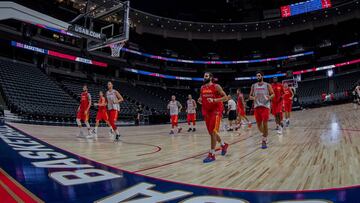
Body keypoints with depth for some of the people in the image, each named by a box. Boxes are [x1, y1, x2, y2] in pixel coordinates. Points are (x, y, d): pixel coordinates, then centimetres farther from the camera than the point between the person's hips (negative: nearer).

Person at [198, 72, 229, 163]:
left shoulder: (216, 86, -8)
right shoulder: (202, 88, 10)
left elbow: (225, 97, -12)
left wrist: (214, 100, -24)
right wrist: (199, 100, 0)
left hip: (216, 111, -7)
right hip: (207, 112, 7)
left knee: (213, 132, -13)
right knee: (211, 132, 13)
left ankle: (212, 154, -6)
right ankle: (223, 145, 38)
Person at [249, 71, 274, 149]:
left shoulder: (267, 85, 1)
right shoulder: (253, 86, 8)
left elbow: (273, 94, 2)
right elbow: (250, 96, 11)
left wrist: (269, 97, -20)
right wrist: (253, 98, -12)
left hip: (265, 106, -3)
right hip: (257, 107, 3)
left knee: (265, 123, -9)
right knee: (259, 124, 6)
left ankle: (264, 141, 0)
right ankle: (265, 134, 35)